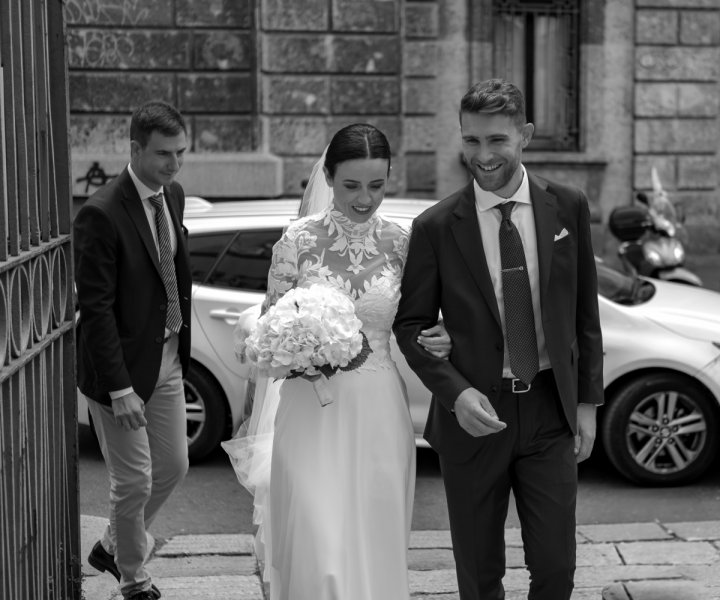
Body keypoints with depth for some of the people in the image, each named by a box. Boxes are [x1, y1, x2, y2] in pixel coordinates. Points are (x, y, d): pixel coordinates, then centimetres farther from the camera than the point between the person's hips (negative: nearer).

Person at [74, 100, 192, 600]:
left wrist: (182, 344, 10)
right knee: (134, 482, 3)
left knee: (173, 466, 17)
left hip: (168, 357, 8)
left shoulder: (173, 195, 3)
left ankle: (113, 547, 39)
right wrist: (119, 388, -23)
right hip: (124, 365, -8)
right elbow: (95, 308, -22)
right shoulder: (101, 214, -22)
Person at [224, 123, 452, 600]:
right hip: (312, 413, -2)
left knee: (375, 548, 9)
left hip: (379, 415, 2)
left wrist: (441, 341, -9)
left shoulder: (401, 243, 2)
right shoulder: (299, 239, -3)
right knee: (318, 553, -4)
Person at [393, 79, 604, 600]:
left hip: (551, 411, 1)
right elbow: (411, 325, -2)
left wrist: (588, 401, 4)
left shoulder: (568, 208, -1)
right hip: (474, 414, -1)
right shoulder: (436, 227, -7)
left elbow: (585, 312, 6)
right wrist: (456, 393, -16)